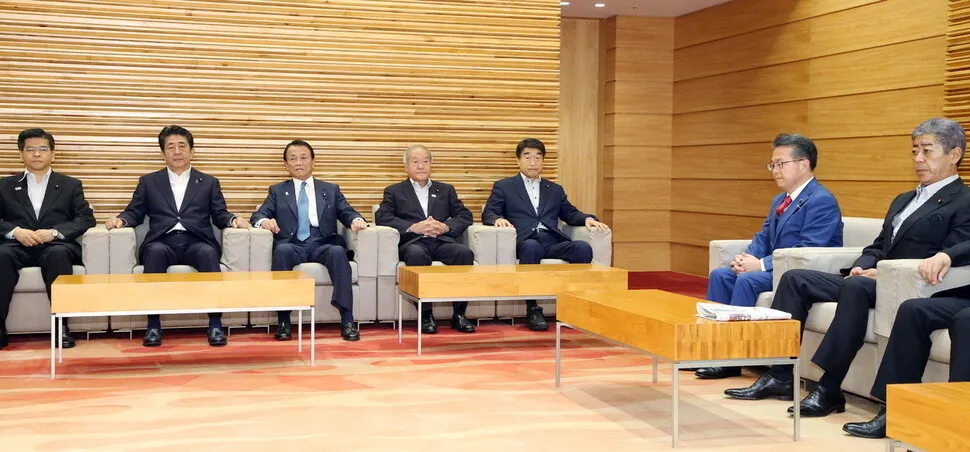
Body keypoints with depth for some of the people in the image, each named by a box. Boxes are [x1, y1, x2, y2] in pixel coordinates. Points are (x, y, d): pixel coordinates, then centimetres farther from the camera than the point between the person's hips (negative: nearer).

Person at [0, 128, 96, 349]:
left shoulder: (70, 185, 19)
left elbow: (87, 218, 6)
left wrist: (54, 232, -11)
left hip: (56, 246, -1)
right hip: (19, 246, 1)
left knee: (58, 254, -37)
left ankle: (61, 325, -35)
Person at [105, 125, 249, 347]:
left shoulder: (209, 183, 22)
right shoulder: (148, 182, 22)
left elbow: (219, 216, 14)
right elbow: (135, 213, 18)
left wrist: (233, 220, -8)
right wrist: (120, 219, -5)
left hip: (196, 243, 0)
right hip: (163, 243, 0)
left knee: (208, 253, -36)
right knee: (155, 252, -36)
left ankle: (215, 324, -35)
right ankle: (153, 325, -34)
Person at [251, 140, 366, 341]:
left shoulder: (331, 190, 22)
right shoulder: (277, 191, 21)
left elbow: (347, 213, 12)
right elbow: (258, 214, 9)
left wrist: (356, 219, -14)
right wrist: (264, 221, -17)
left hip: (323, 245, 0)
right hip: (293, 246, 0)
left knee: (338, 251, -35)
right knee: (282, 250, -36)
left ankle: (347, 320, -36)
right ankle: (283, 320, -31)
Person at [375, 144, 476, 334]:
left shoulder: (446, 190, 26)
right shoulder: (394, 191, 18)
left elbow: (465, 216, 15)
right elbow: (382, 217, 1)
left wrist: (446, 226, -6)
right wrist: (413, 227, -13)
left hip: (441, 241, 2)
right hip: (413, 242, -2)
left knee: (465, 253, -30)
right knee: (417, 255, -38)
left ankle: (459, 314, -21)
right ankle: (426, 315, -28)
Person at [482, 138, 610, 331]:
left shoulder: (555, 189, 30)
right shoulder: (503, 186, 20)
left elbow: (571, 214, 24)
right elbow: (488, 213, 10)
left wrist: (588, 218, 2)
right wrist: (498, 219, -15)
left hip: (552, 242, 3)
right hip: (525, 241, -3)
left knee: (583, 248, -28)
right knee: (531, 247, -40)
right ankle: (532, 311, -37)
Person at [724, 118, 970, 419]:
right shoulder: (903, 200, 26)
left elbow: (942, 261, -14)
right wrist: (862, 267, 0)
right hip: (873, 280, 9)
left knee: (856, 287, -38)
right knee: (795, 278, -4)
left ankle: (829, 390, -34)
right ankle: (779, 376, -10)